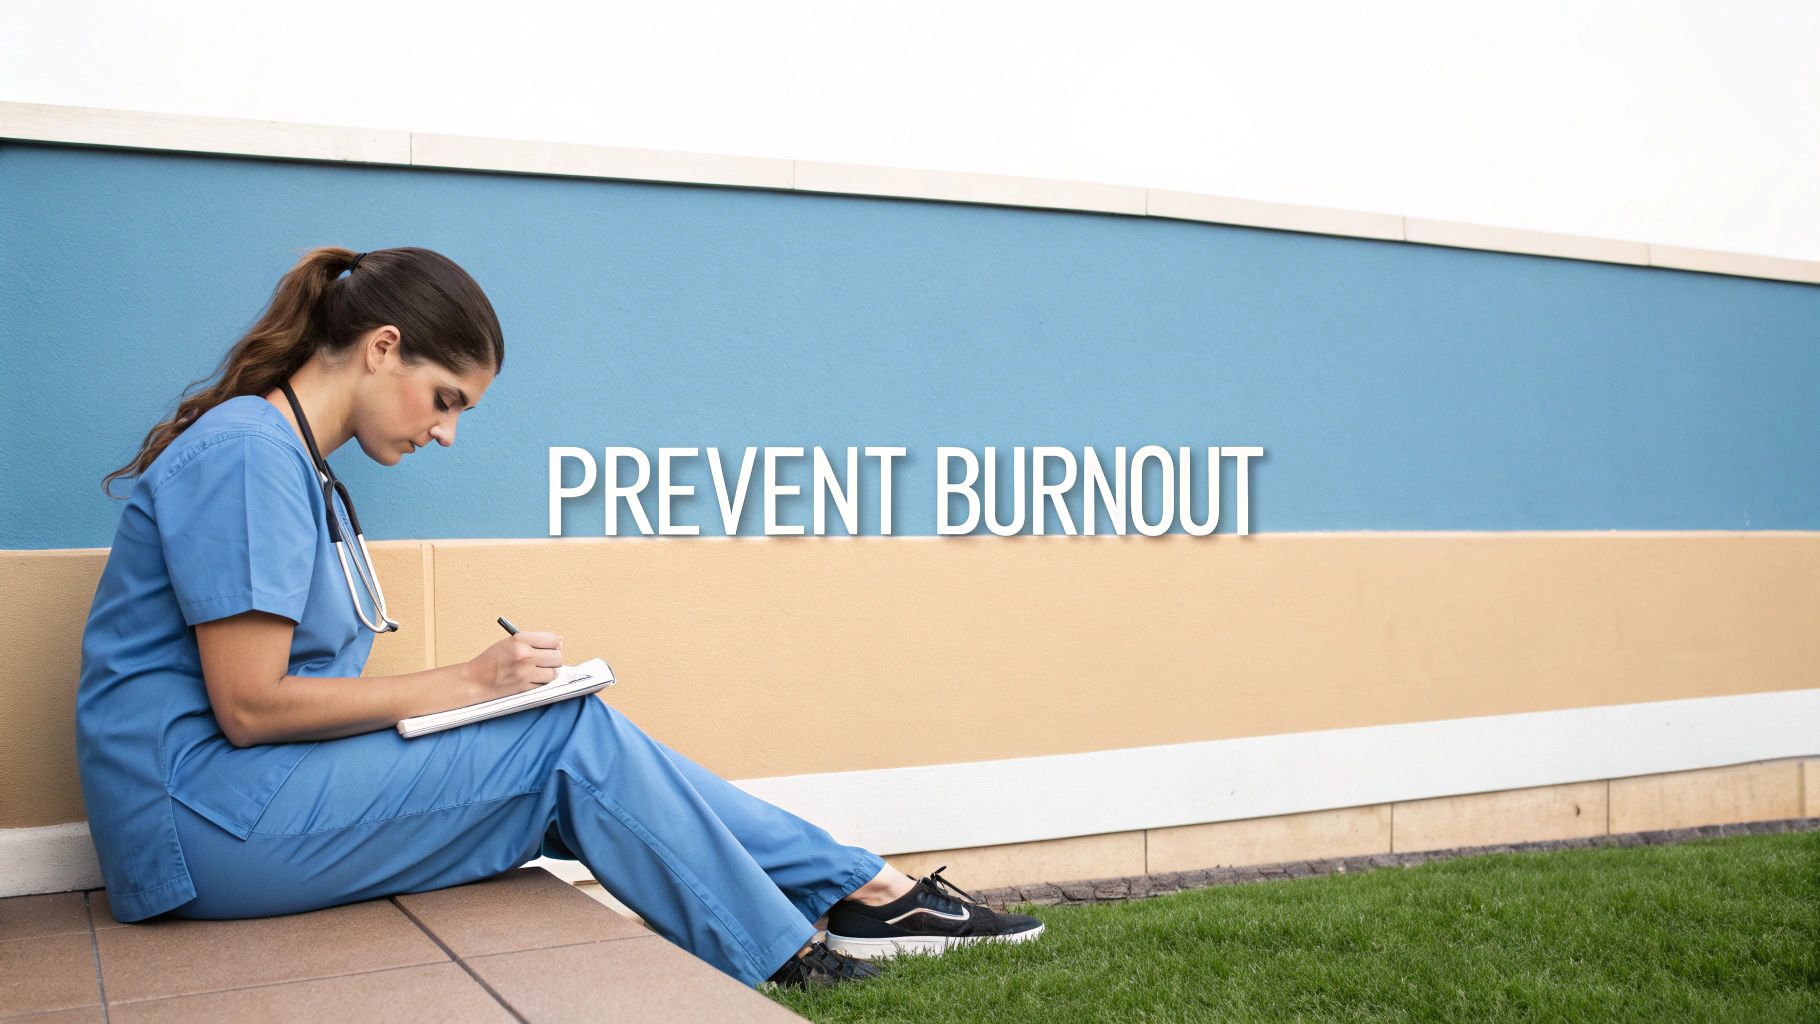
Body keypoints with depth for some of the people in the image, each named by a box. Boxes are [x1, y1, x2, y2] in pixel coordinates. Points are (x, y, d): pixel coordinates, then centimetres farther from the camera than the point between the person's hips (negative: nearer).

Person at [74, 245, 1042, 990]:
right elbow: (249, 706, -20)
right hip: (201, 815, -9)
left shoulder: (299, 467, 16)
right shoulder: (246, 450, -15)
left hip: (256, 793, 9)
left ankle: (864, 892, -1)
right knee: (573, 735, -15)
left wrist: (468, 691, -3)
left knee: (574, 758, -7)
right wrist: (464, 683, -14)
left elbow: (290, 688, 10)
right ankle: (786, 959, -1)